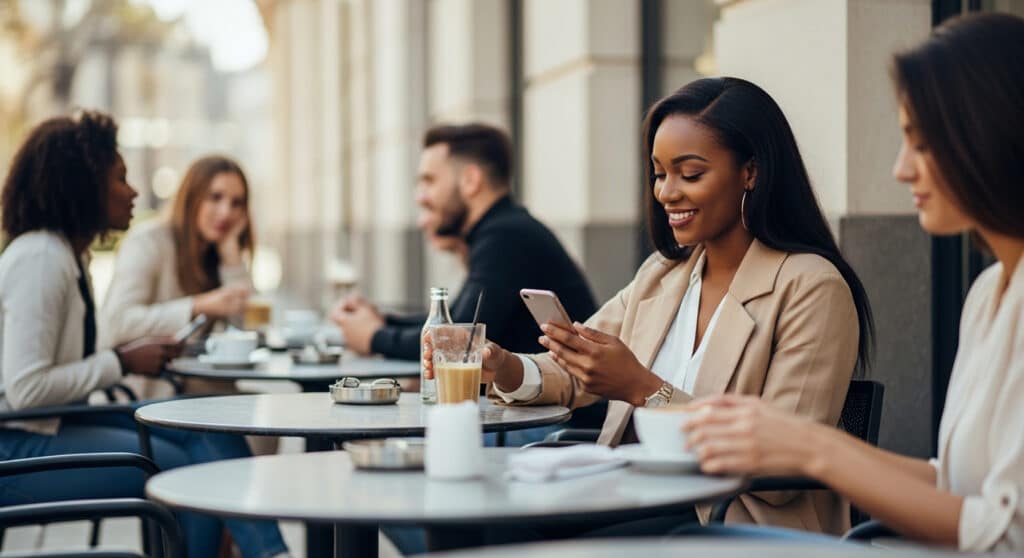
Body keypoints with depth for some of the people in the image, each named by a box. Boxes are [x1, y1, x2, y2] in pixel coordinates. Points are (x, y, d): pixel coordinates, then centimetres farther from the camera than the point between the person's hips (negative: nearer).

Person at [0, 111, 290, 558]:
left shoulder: (68, 254, 12)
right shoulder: (39, 260, -19)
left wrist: (132, 353, 0)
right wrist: (121, 363, -16)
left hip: (53, 425, 10)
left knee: (206, 428, -3)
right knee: (191, 470, -15)